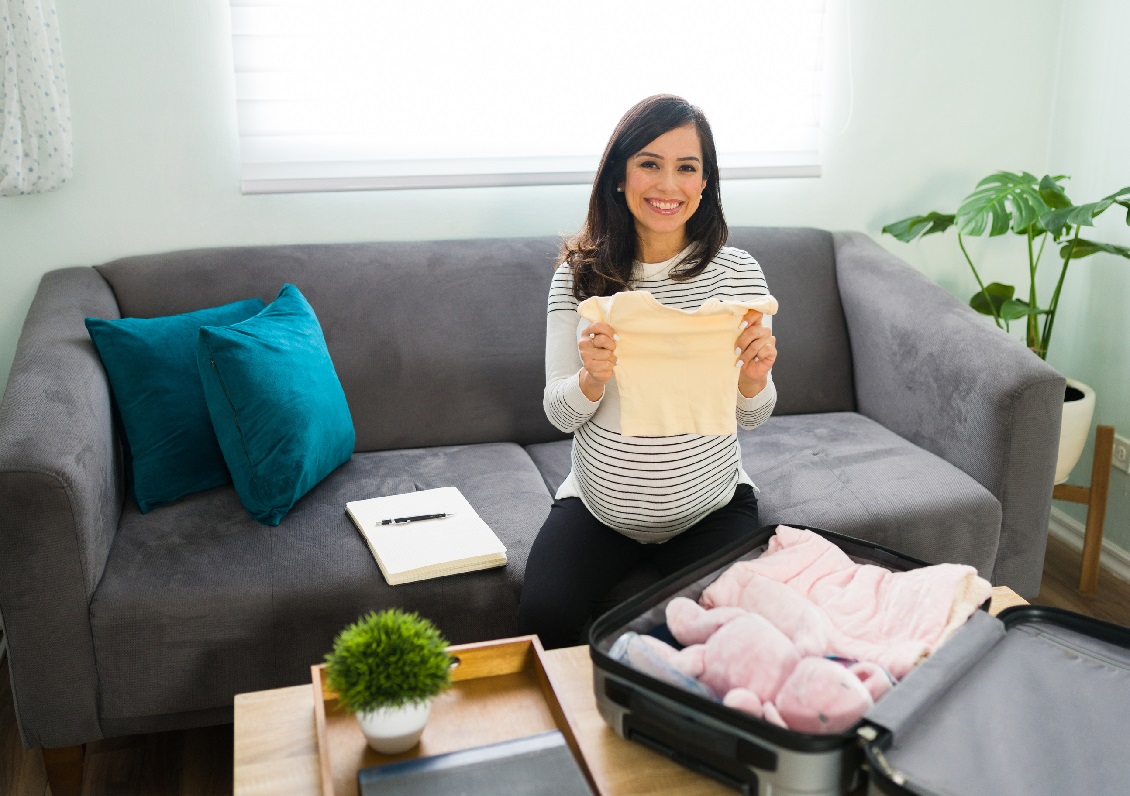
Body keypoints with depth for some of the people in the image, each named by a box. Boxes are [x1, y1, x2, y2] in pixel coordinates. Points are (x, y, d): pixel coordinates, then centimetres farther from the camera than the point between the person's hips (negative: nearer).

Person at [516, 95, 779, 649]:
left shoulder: (738, 273, -5)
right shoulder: (579, 275, -6)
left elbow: (753, 418, 0)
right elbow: (559, 415, -5)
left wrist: (754, 378, -23)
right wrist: (591, 379, -27)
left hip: (709, 506, 0)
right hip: (598, 503, 0)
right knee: (541, 624, -19)